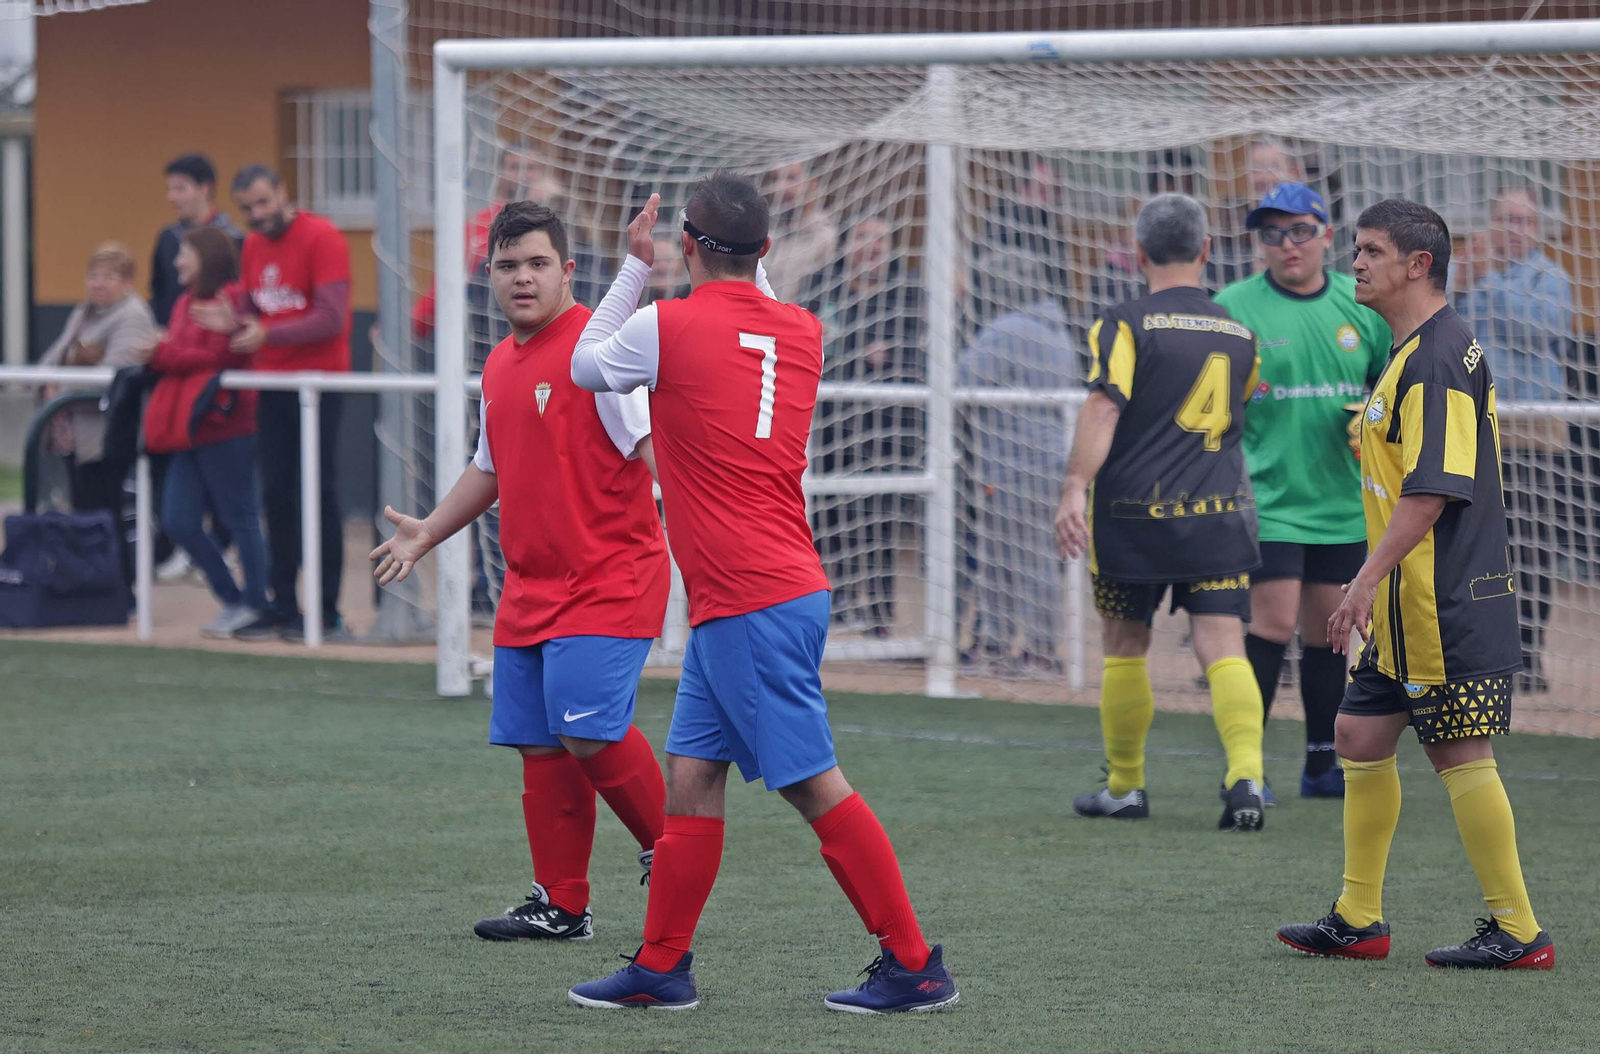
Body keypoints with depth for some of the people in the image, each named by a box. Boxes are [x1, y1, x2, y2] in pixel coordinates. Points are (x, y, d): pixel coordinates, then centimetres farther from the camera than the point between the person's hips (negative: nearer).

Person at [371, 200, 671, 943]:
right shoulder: (500, 365, 15)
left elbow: (651, 443, -17)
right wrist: (427, 533, 31)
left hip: (609, 581, -8)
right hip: (530, 589, 8)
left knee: (587, 731, -18)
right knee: (541, 749, 6)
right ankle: (562, 906, 14)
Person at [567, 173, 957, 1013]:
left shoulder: (669, 326, -11)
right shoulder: (802, 333, 7)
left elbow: (587, 366, 10)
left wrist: (634, 266, 18)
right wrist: (749, 262, 32)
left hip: (749, 606, -8)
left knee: (815, 786, -6)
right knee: (690, 776, 12)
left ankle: (914, 966, -4)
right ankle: (662, 967, 17)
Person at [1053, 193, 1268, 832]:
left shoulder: (1127, 325, -4)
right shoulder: (1239, 336, 10)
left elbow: (1103, 408, -17)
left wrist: (1075, 488, -23)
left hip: (1133, 513, -3)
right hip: (1218, 514, 3)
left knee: (1125, 648, 12)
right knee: (1224, 648, -2)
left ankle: (1125, 787, 20)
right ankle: (1246, 774, -21)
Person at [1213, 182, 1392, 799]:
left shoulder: (1362, 307, 7)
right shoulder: (1231, 309, -4)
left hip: (1344, 502, 4)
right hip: (1267, 495, -4)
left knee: (1327, 627, 10)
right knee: (1274, 620, -13)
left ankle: (1322, 765, 20)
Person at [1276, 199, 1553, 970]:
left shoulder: (1439, 357, -16)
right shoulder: (1415, 351, 17)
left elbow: (1433, 488, -23)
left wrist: (1368, 578, -24)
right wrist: (1375, 587, 23)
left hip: (1444, 604, -10)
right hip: (1411, 607, 10)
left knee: (1460, 756, -6)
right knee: (1361, 735, 13)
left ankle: (1517, 932, -1)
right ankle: (1358, 920, 20)